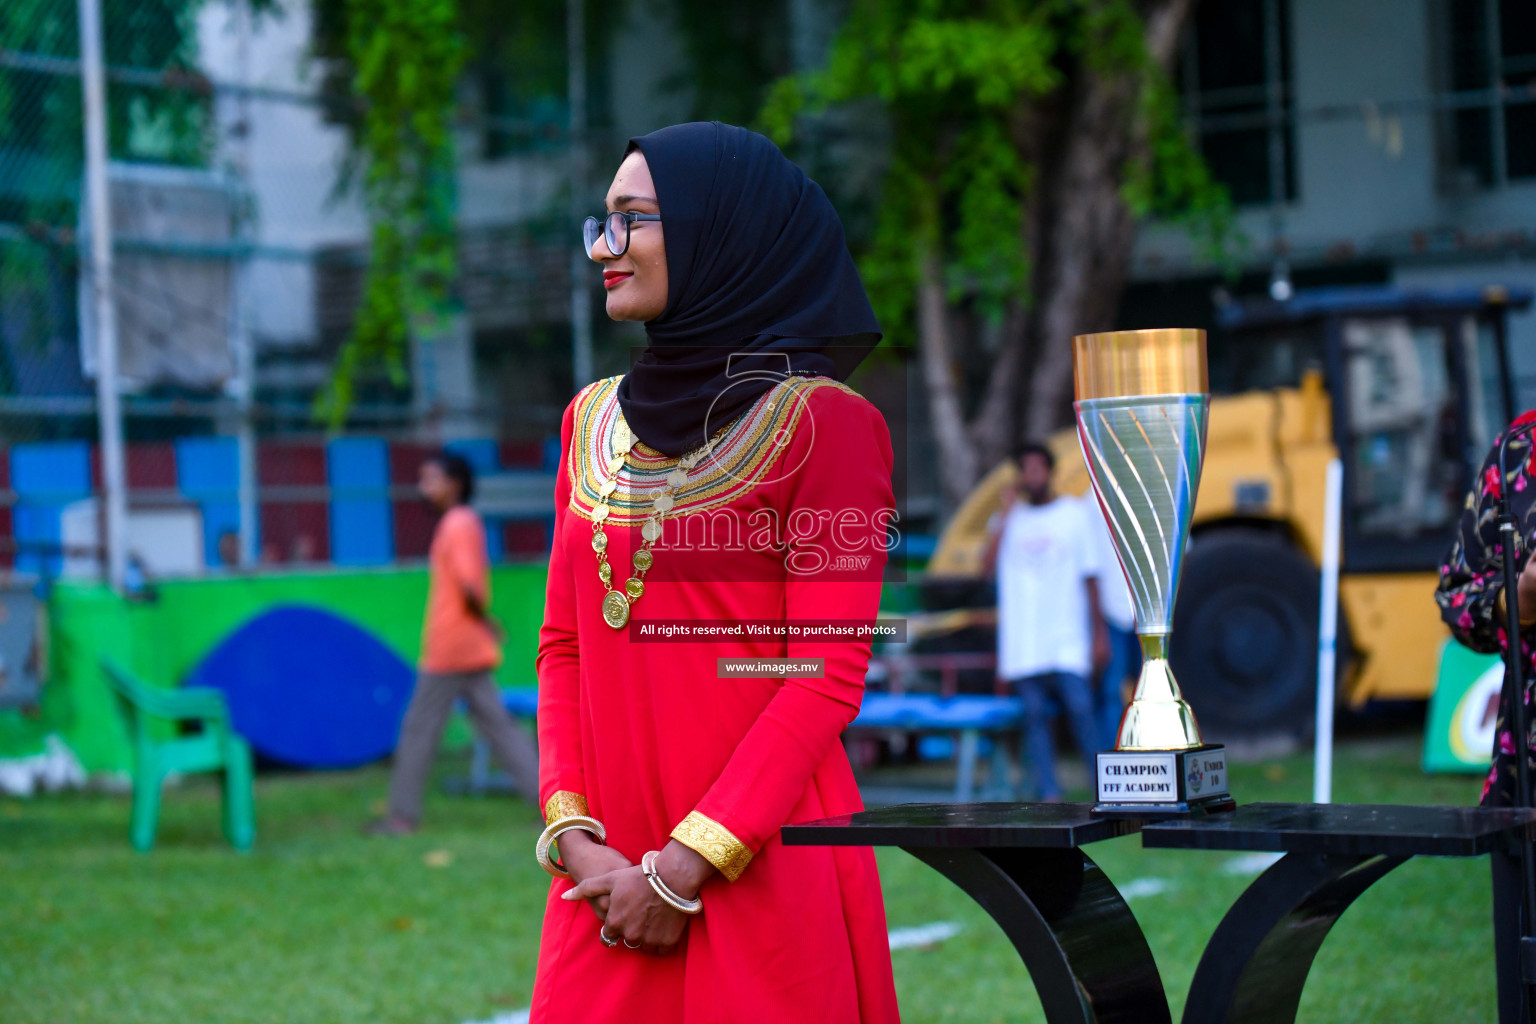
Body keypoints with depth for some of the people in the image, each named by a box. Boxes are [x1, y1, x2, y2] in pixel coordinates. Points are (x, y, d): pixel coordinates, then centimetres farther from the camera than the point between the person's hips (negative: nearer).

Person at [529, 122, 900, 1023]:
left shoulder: (822, 422, -5)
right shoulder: (595, 421, 13)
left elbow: (828, 676, -11)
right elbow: (564, 645, 12)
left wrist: (686, 866, -14)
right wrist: (573, 834, -3)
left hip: (764, 874, -5)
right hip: (609, 878, 5)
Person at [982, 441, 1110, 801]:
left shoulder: (1074, 515, 7)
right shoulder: (1008, 518, 10)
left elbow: (1090, 578, 8)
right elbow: (989, 565, -6)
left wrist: (1099, 633, 5)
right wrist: (1007, 509, -5)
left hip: (1067, 640, -2)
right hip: (1023, 644, 2)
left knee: (1080, 708, -11)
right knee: (1035, 715, -1)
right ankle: (1049, 796, 1)